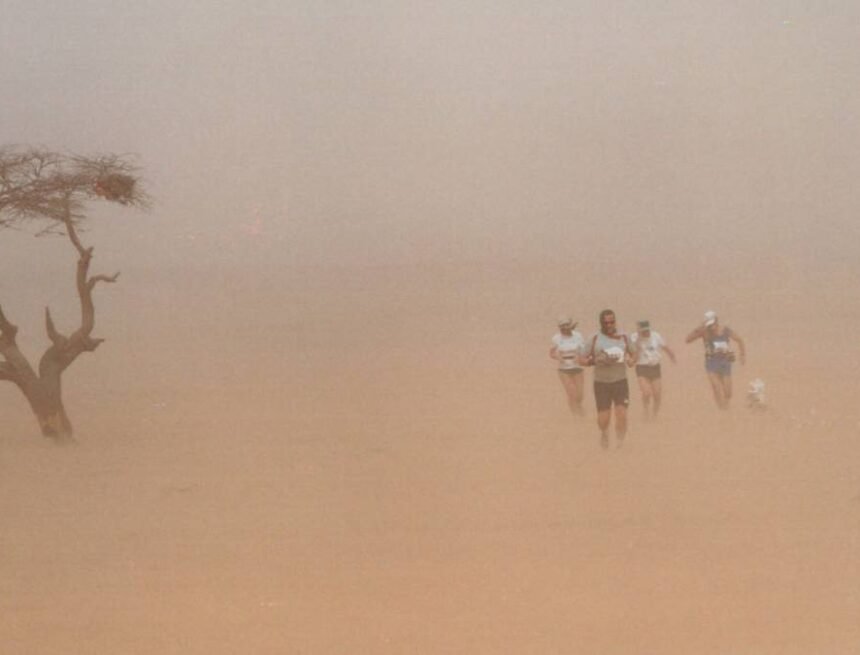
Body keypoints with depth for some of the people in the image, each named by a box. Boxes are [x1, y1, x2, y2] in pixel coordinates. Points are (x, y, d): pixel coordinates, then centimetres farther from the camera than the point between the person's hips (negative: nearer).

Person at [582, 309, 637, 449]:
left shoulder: (623, 338, 4)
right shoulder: (595, 339, -1)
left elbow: (634, 353, 16)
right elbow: (583, 360, 1)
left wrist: (631, 360, -7)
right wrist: (596, 360, -18)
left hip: (620, 381, 1)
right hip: (601, 382, -1)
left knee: (622, 414, -12)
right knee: (603, 417, 1)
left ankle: (619, 444, 1)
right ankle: (604, 433, 34)